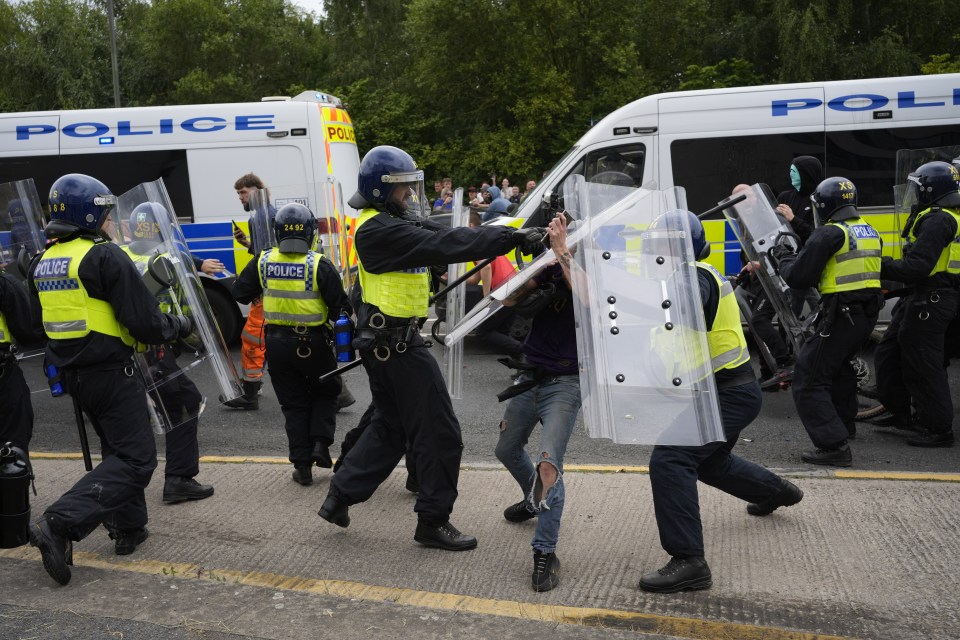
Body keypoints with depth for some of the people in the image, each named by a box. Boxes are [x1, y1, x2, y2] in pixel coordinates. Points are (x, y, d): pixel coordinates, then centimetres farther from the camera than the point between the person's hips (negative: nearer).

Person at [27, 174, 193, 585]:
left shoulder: (43, 262, 9)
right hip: (110, 371, -9)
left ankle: (129, 528, 29)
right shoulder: (104, 257, -16)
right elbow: (146, 322, -18)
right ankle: (60, 524, -14)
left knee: (118, 448, 23)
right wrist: (183, 324, 0)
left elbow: (38, 323, 18)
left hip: (71, 374, 9)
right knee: (135, 459, -3)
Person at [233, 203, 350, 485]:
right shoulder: (319, 265, -15)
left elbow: (240, 293, 6)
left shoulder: (263, 262, -4)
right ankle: (320, 443, 4)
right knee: (325, 393, 21)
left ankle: (302, 466, 13)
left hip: (277, 343, 3)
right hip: (314, 343, -3)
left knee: (293, 404, 13)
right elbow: (340, 306, -13)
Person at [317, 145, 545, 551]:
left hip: (386, 340, 11)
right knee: (439, 432, -1)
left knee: (389, 425, 21)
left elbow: (444, 237, 3)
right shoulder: (380, 230, -20)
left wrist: (511, 236, -9)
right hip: (395, 342, -11)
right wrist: (511, 238, -28)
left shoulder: (397, 222, 13)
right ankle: (433, 521, 11)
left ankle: (339, 497, 27)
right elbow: (444, 245, -28)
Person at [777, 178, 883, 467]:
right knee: (840, 366, 32)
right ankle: (844, 423, 49)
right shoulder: (870, 232, 12)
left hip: (841, 314, -9)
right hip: (867, 312, 9)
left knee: (809, 380, -6)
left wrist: (784, 257, 7)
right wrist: (798, 255, 23)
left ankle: (834, 445, -13)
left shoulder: (829, 233, -14)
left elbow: (798, 277, -14)